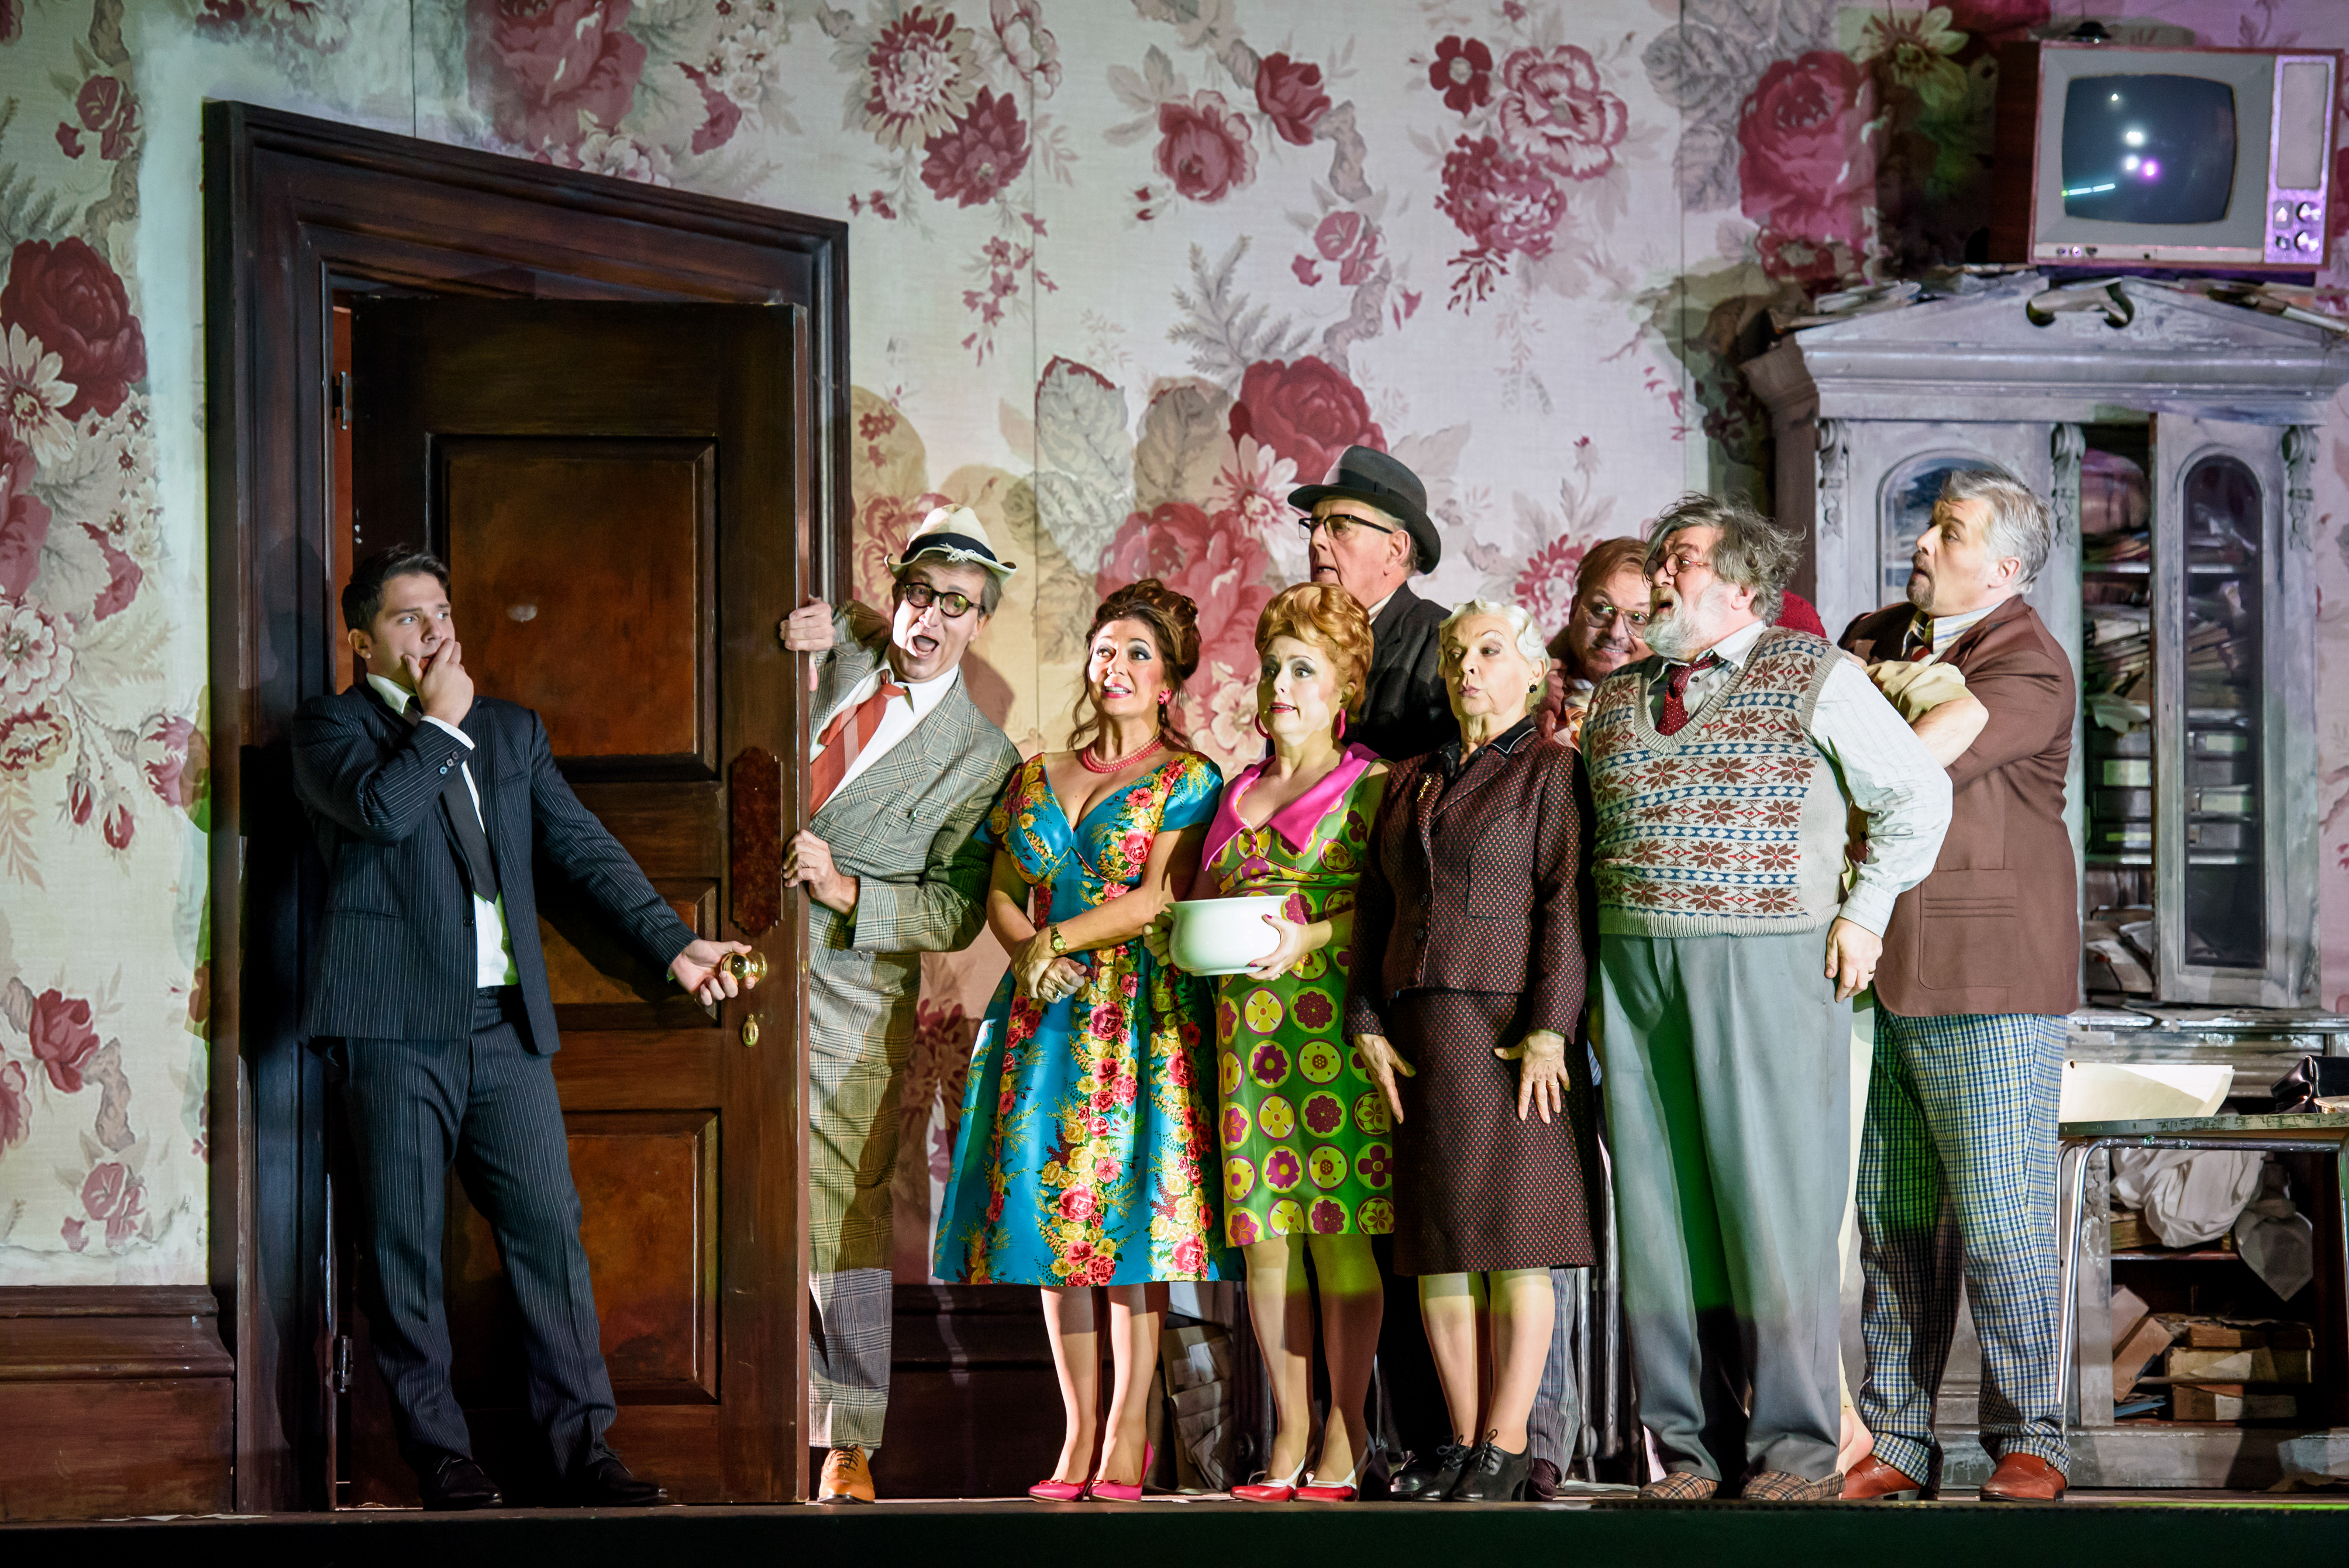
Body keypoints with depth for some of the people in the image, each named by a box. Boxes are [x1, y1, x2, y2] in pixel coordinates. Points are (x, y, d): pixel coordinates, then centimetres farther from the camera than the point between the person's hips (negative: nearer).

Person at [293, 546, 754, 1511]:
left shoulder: (512, 730, 20)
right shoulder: (331, 726, 4)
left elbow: (584, 847, 17)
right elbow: (381, 807, -17)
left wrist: (673, 943, 10)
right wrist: (438, 722, -3)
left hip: (504, 1025, 4)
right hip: (394, 1025, -4)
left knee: (549, 1224, -1)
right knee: (403, 1241, -2)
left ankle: (582, 1443, 2)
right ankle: (437, 1449, 6)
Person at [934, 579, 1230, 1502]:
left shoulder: (1189, 780, 1)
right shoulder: (1036, 779, 16)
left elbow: (1159, 898, -9)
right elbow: (1002, 896, 13)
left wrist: (1054, 938, -9)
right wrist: (1030, 955, -6)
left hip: (1141, 1017, -4)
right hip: (1046, 1015, 5)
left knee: (1129, 1215, -7)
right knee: (1052, 1217, 2)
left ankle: (1128, 1433, -2)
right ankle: (1078, 1434, 7)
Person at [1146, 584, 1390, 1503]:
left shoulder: (1371, 785, 4)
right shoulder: (1238, 793, 20)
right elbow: (1205, 897, 26)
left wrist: (1312, 937, -17)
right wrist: (1174, 934, 7)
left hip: (1334, 1019, -5)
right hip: (1246, 1026, 5)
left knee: (1338, 1224, -8)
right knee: (1261, 1228, 1)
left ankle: (1344, 1438, -4)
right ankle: (1289, 1435, 6)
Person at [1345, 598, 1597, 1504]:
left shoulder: (1551, 772, 2)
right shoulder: (1407, 784, 20)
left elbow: (1565, 908, -7)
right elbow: (1372, 912, 18)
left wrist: (1548, 1029, -15)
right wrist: (1368, 1024, 6)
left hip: (1509, 1030, -6)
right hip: (1418, 1036, 6)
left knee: (1513, 1239, -5)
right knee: (1436, 1245, 4)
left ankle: (1506, 1446, -1)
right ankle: (1462, 1439, 10)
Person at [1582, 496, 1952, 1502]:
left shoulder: (1811, 675, 2)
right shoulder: (1617, 697, 17)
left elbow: (1917, 790, 3)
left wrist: (1865, 913, 0)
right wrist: (1610, 949, 14)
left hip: (1770, 967, -5)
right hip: (1635, 969, 5)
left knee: (1775, 1205, -5)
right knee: (1661, 1208, 3)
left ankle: (1796, 1450, 1)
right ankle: (1690, 1448, 8)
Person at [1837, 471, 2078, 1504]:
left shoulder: (2029, 668, -9)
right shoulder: (1876, 637, 16)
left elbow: (1900, 768, -17)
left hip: (1988, 984, -6)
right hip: (1871, 971, 7)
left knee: (1999, 1218, -5)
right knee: (1891, 1222, 7)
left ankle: (2029, 1444, 4)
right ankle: (1897, 1441, 12)